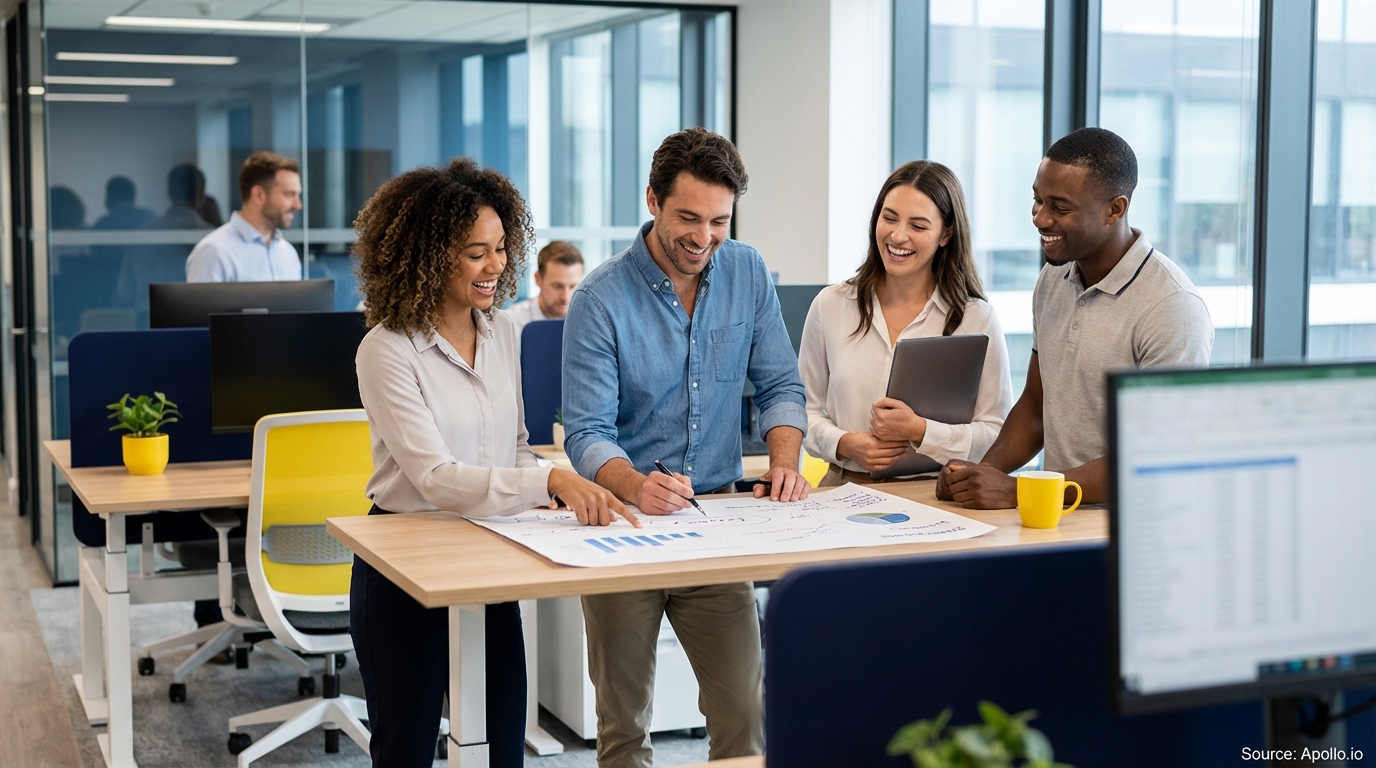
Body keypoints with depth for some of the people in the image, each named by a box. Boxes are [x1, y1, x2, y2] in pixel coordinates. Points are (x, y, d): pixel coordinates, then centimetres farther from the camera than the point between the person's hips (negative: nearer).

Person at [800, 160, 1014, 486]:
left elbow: (1000, 435, 0)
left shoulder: (977, 319, 1)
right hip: (846, 490, 2)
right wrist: (845, 444, -8)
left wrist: (920, 430, -13)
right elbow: (807, 410, 11)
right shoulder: (830, 305, 7)